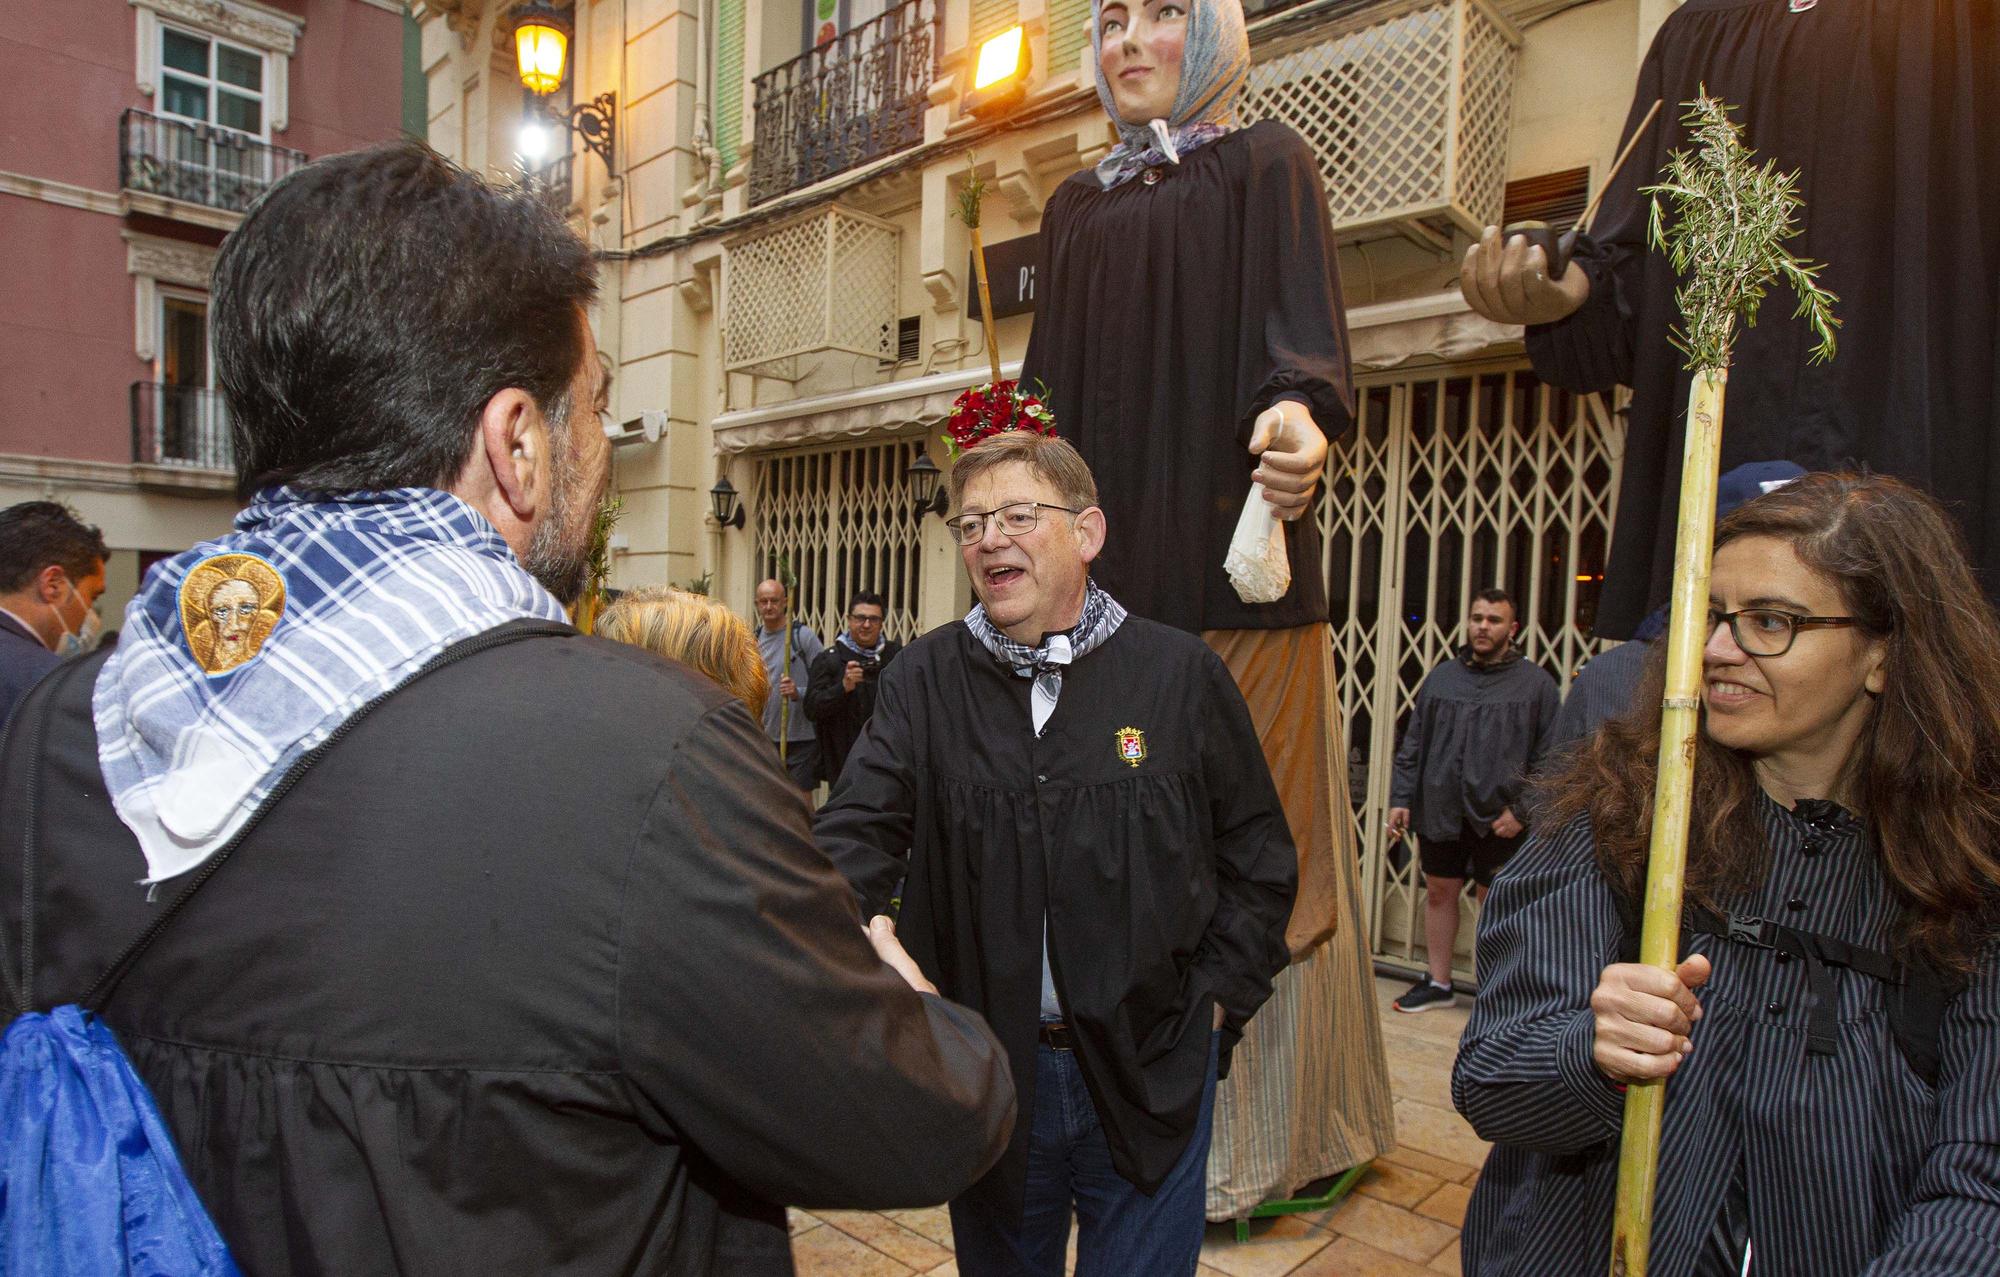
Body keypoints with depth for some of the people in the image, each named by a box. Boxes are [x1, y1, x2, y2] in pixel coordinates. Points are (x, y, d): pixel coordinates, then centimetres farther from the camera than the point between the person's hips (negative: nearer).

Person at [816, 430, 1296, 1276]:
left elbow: (1257, 855, 2)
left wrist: (1219, 997, -2)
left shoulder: (1180, 672, -5)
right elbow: (858, 833, -13)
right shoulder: (925, 680, -3)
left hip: (1149, 1072, -1)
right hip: (985, 1069, 2)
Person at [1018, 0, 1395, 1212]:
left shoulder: (1266, 162, 7)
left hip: (1231, 558, -4)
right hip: (1107, 563, 5)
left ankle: (1246, 1138, 11)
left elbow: (1299, 328, -9)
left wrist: (1297, 417, -29)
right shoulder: (1077, 203, 22)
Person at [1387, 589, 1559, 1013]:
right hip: (1439, 811, 4)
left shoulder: (1535, 683, 0)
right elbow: (1412, 747, 11)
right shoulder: (1440, 677, 10)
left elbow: (1548, 757, -2)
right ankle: (1437, 983, 26)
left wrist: (1522, 809, -10)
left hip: (1498, 818, -4)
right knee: (1439, 894, 12)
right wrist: (1400, 798, 5)